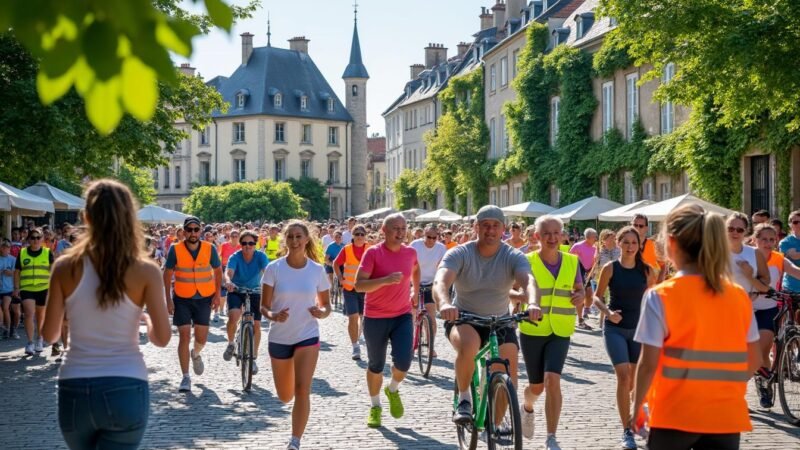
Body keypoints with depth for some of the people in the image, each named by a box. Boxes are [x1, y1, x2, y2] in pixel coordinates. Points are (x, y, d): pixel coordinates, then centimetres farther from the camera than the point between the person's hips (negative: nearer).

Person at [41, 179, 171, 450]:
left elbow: (49, 334, 3)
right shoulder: (146, 272, -7)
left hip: (74, 390, 2)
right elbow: (162, 338, -6)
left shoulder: (65, 267, -3)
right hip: (125, 390, -2)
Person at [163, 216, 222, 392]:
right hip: (182, 299, -1)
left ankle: (196, 354, 42)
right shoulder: (175, 250, -9)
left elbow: (218, 271, 7)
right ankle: (185, 377, 2)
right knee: (184, 337, -6)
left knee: (202, 338, 6)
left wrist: (217, 294, 1)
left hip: (204, 298, 2)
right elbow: (167, 274, -2)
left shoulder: (209, 249, -6)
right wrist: (168, 299, -6)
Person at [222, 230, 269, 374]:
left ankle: (253, 358, 15)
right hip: (236, 291, -1)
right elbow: (228, 272, -34)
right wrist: (228, 281, -58)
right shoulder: (235, 257, -19)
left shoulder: (261, 256, -17)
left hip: (254, 292, 1)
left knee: (256, 325, -2)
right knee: (233, 316, -27)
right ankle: (230, 344, 1)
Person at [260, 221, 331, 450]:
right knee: (285, 397, 13)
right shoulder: (274, 268, -7)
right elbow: (263, 306, -5)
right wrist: (273, 315, -27)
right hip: (279, 337, 1)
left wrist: (322, 312, -18)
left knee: (302, 390, -17)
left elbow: (326, 305, 5)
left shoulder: (317, 270, -4)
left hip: (307, 336, -1)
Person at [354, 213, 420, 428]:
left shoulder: (410, 253, 1)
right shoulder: (373, 253, -12)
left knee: (403, 361, -13)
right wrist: (386, 280, -31)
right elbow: (359, 285, -20)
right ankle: (375, 406, 31)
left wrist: (415, 290, 19)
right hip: (375, 318, -2)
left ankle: (393, 390, 20)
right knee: (376, 366, 9)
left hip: (403, 316, 3)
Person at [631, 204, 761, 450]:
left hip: (675, 415, -3)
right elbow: (754, 361, 6)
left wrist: (637, 406, 1)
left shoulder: (661, 296, -10)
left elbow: (649, 363, -12)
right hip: (726, 416, 3)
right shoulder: (739, 296, 2)